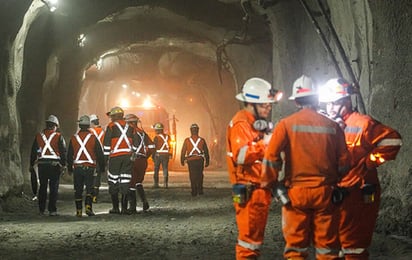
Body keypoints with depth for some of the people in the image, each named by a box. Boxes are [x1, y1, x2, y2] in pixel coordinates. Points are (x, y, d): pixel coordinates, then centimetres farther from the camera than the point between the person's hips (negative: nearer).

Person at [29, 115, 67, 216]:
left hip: (42, 165, 3)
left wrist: (31, 165, 16)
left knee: (42, 187, 12)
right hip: (54, 165, -3)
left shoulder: (38, 136, 8)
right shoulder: (58, 136, -1)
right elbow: (63, 152, -5)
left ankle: (41, 210, 14)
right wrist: (63, 165, -1)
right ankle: (52, 210, -4)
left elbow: (33, 151, 10)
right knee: (54, 188, 0)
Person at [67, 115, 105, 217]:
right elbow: (100, 154, 0)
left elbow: (69, 155, 10)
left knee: (78, 190, 9)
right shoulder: (93, 138, -2)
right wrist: (102, 167, 10)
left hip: (77, 167, 2)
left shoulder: (73, 138, 4)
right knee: (90, 188, 5)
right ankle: (88, 207, -11)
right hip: (90, 167, -2)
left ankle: (79, 210, 10)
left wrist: (69, 168, 20)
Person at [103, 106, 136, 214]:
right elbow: (134, 144, 12)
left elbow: (107, 143, -3)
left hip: (115, 157, -4)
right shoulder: (129, 127, 13)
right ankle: (124, 208, 1)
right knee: (125, 183, 3)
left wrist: (105, 156, 1)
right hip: (128, 156, 4)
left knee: (113, 183, 4)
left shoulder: (111, 126, 0)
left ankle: (115, 208, 3)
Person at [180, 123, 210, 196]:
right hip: (200, 160, 1)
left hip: (191, 161, -1)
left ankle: (194, 192, 5)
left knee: (193, 177, 6)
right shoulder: (202, 140, 2)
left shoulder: (187, 140, -2)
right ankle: (200, 190, 11)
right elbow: (206, 152, 6)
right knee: (200, 176, 14)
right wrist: (207, 161, 13)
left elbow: (183, 151, 0)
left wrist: (182, 161, 9)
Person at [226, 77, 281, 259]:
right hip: (249, 191, -10)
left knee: (256, 235, 14)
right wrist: (266, 142, -23)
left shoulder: (257, 123, 20)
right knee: (249, 236, -8)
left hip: (260, 189, 10)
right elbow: (242, 155, -25)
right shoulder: (241, 124, -11)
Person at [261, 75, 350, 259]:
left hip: (296, 191, -1)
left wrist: (269, 183, 0)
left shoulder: (286, 124, -3)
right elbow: (344, 162, 4)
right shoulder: (332, 126, 2)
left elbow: (271, 156, -11)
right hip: (325, 192, 1)